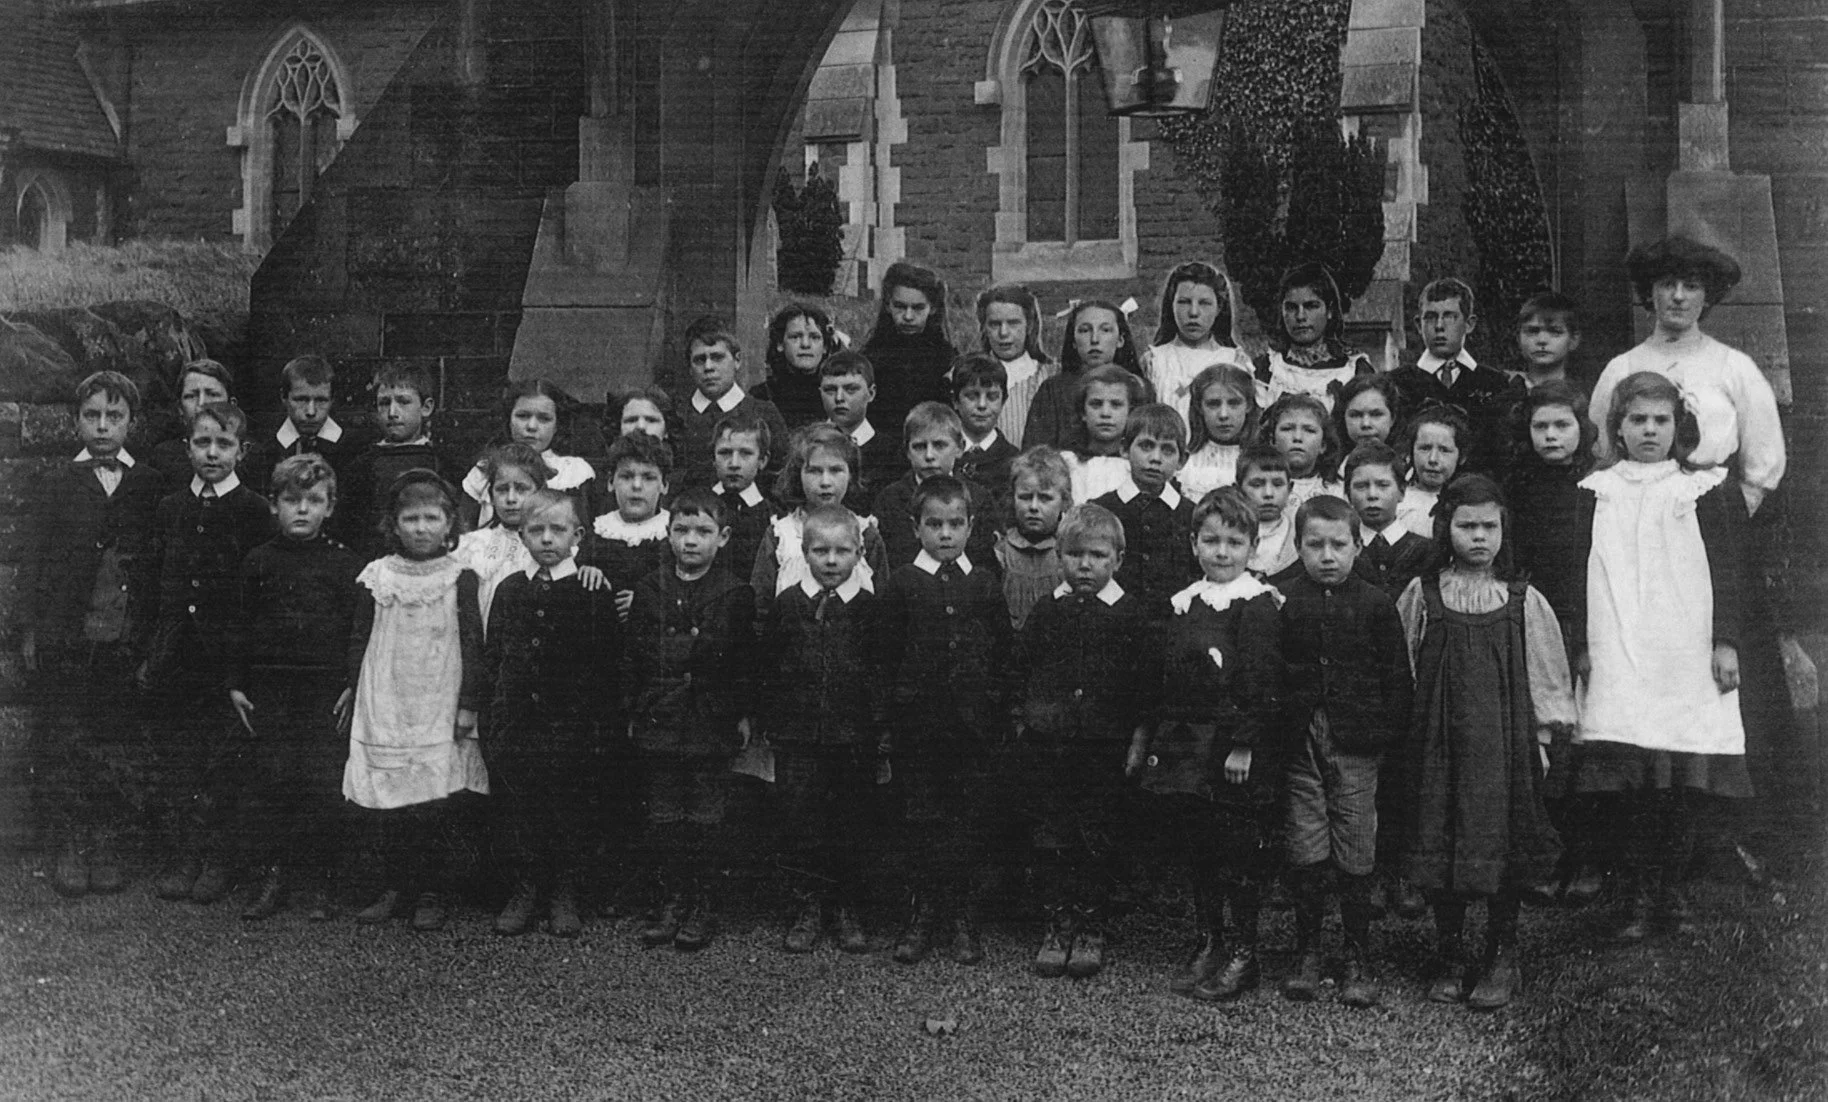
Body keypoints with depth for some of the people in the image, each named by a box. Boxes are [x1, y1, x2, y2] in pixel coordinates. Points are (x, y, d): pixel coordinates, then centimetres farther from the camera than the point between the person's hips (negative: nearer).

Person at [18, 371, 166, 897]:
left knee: (118, 748, 3)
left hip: (130, 643, 0)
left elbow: (165, 565, 6)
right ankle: (69, 848, 12)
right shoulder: (55, 485, 8)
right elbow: (32, 562, 6)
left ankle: (106, 845, 14)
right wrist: (29, 630, -2)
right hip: (63, 640, 0)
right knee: (60, 748, 2)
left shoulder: (154, 487, 7)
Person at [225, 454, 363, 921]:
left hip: (327, 690, -2)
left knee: (323, 786, -3)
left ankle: (317, 882, 9)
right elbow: (240, 627, 11)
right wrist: (235, 684, 7)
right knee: (270, 782, 3)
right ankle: (273, 877, 14)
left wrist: (353, 685, -4)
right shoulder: (258, 562, 8)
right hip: (269, 687, 2)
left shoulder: (346, 564, 2)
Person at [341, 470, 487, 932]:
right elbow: (359, 639, 13)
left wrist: (470, 703, -2)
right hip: (383, 708, 2)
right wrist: (353, 690, 13)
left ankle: (431, 893, 7)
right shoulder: (375, 577, 6)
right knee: (386, 806, 3)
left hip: (439, 710, -2)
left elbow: (472, 645, 1)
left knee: (431, 804, -5)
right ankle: (392, 888, 16)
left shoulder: (460, 579, 0)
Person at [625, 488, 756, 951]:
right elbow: (633, 657, 8)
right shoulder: (649, 590, 5)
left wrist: (744, 713, -1)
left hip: (713, 725, -3)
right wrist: (633, 712, 6)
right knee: (664, 818, 8)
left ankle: (703, 904, 15)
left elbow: (746, 661, 1)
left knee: (706, 820, 3)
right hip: (658, 722, 3)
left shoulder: (735, 594, -2)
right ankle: (672, 898, 20)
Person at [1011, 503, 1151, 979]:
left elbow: (1145, 681, -2)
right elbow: (1019, 668, 11)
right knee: (1051, 837, 8)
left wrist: (1138, 737, -6)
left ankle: (1091, 927, 18)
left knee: (1099, 840, 5)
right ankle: (1058, 924, 19)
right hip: (1046, 744, 2)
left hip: (1105, 747, -2)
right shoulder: (1046, 610, 5)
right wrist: (1023, 717, 3)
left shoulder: (1130, 614, -3)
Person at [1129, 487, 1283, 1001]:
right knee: (1195, 847, 12)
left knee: (1239, 850, 0)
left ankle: (1244, 952, 13)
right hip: (1184, 744, 7)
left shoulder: (1256, 605, -8)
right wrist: (1145, 735, 14)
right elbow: (1164, 680, 16)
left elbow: (1260, 683, -14)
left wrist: (1244, 745, -19)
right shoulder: (1182, 603, 12)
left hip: (1234, 746, -6)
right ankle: (1208, 943, 25)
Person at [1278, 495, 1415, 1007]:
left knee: (1356, 858, 4)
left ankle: (1358, 959, 16)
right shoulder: (1281, 601, 2)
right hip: (1300, 746, 1)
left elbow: (1397, 676, 4)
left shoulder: (1376, 604, 2)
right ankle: (1307, 953, 17)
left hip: (1356, 746, 0)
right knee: (1305, 855, 4)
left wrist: (1389, 731, -3)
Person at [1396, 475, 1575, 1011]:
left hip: (1504, 742, 0)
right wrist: (1409, 731, 4)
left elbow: (1545, 674, 8)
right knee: (1439, 844, 4)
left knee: (1502, 843, 1)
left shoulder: (1524, 602, 2)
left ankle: (1501, 957, 16)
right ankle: (1449, 958, 18)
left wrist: (1541, 735, 5)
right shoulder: (1422, 596, 1)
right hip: (1437, 740, 1)